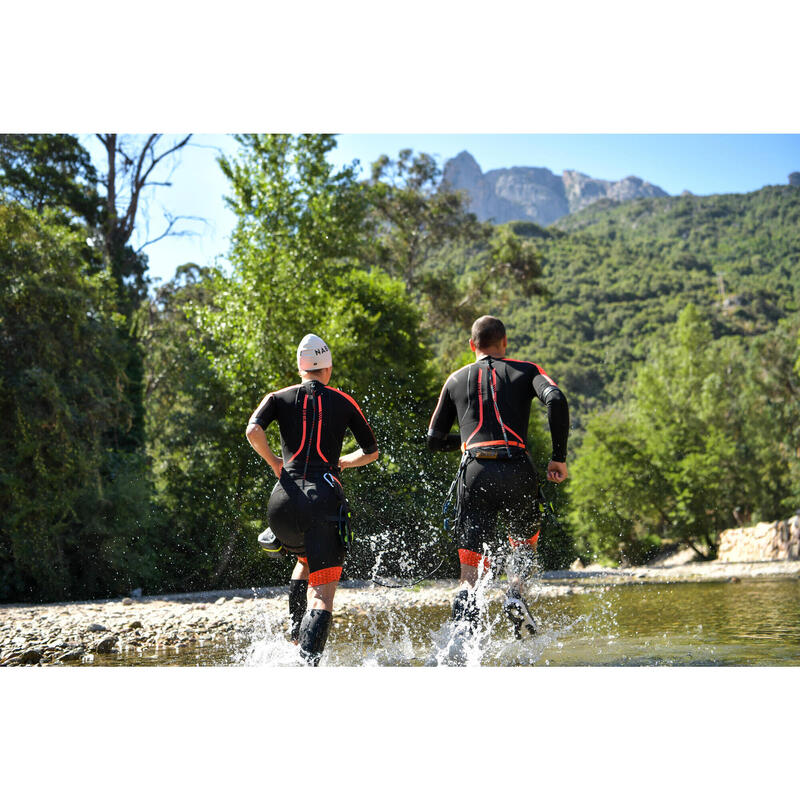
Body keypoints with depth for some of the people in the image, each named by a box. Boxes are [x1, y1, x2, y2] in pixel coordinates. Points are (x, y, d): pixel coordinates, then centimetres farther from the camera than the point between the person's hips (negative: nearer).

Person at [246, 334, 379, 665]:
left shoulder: (278, 397, 13)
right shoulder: (343, 402, 14)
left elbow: (253, 430, -6)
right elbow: (371, 451, 20)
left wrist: (274, 463, 8)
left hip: (283, 499, 3)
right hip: (323, 498, -3)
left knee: (306, 559, 34)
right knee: (322, 594, -8)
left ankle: (296, 633, 26)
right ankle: (308, 659, -31)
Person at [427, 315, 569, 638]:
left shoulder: (456, 379, 21)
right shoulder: (525, 370, 15)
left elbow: (435, 439, 24)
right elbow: (556, 400, -6)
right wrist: (559, 457, -1)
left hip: (474, 472, 1)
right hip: (517, 470, -1)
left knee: (471, 566, 5)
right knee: (525, 539, 26)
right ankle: (515, 594, 0)